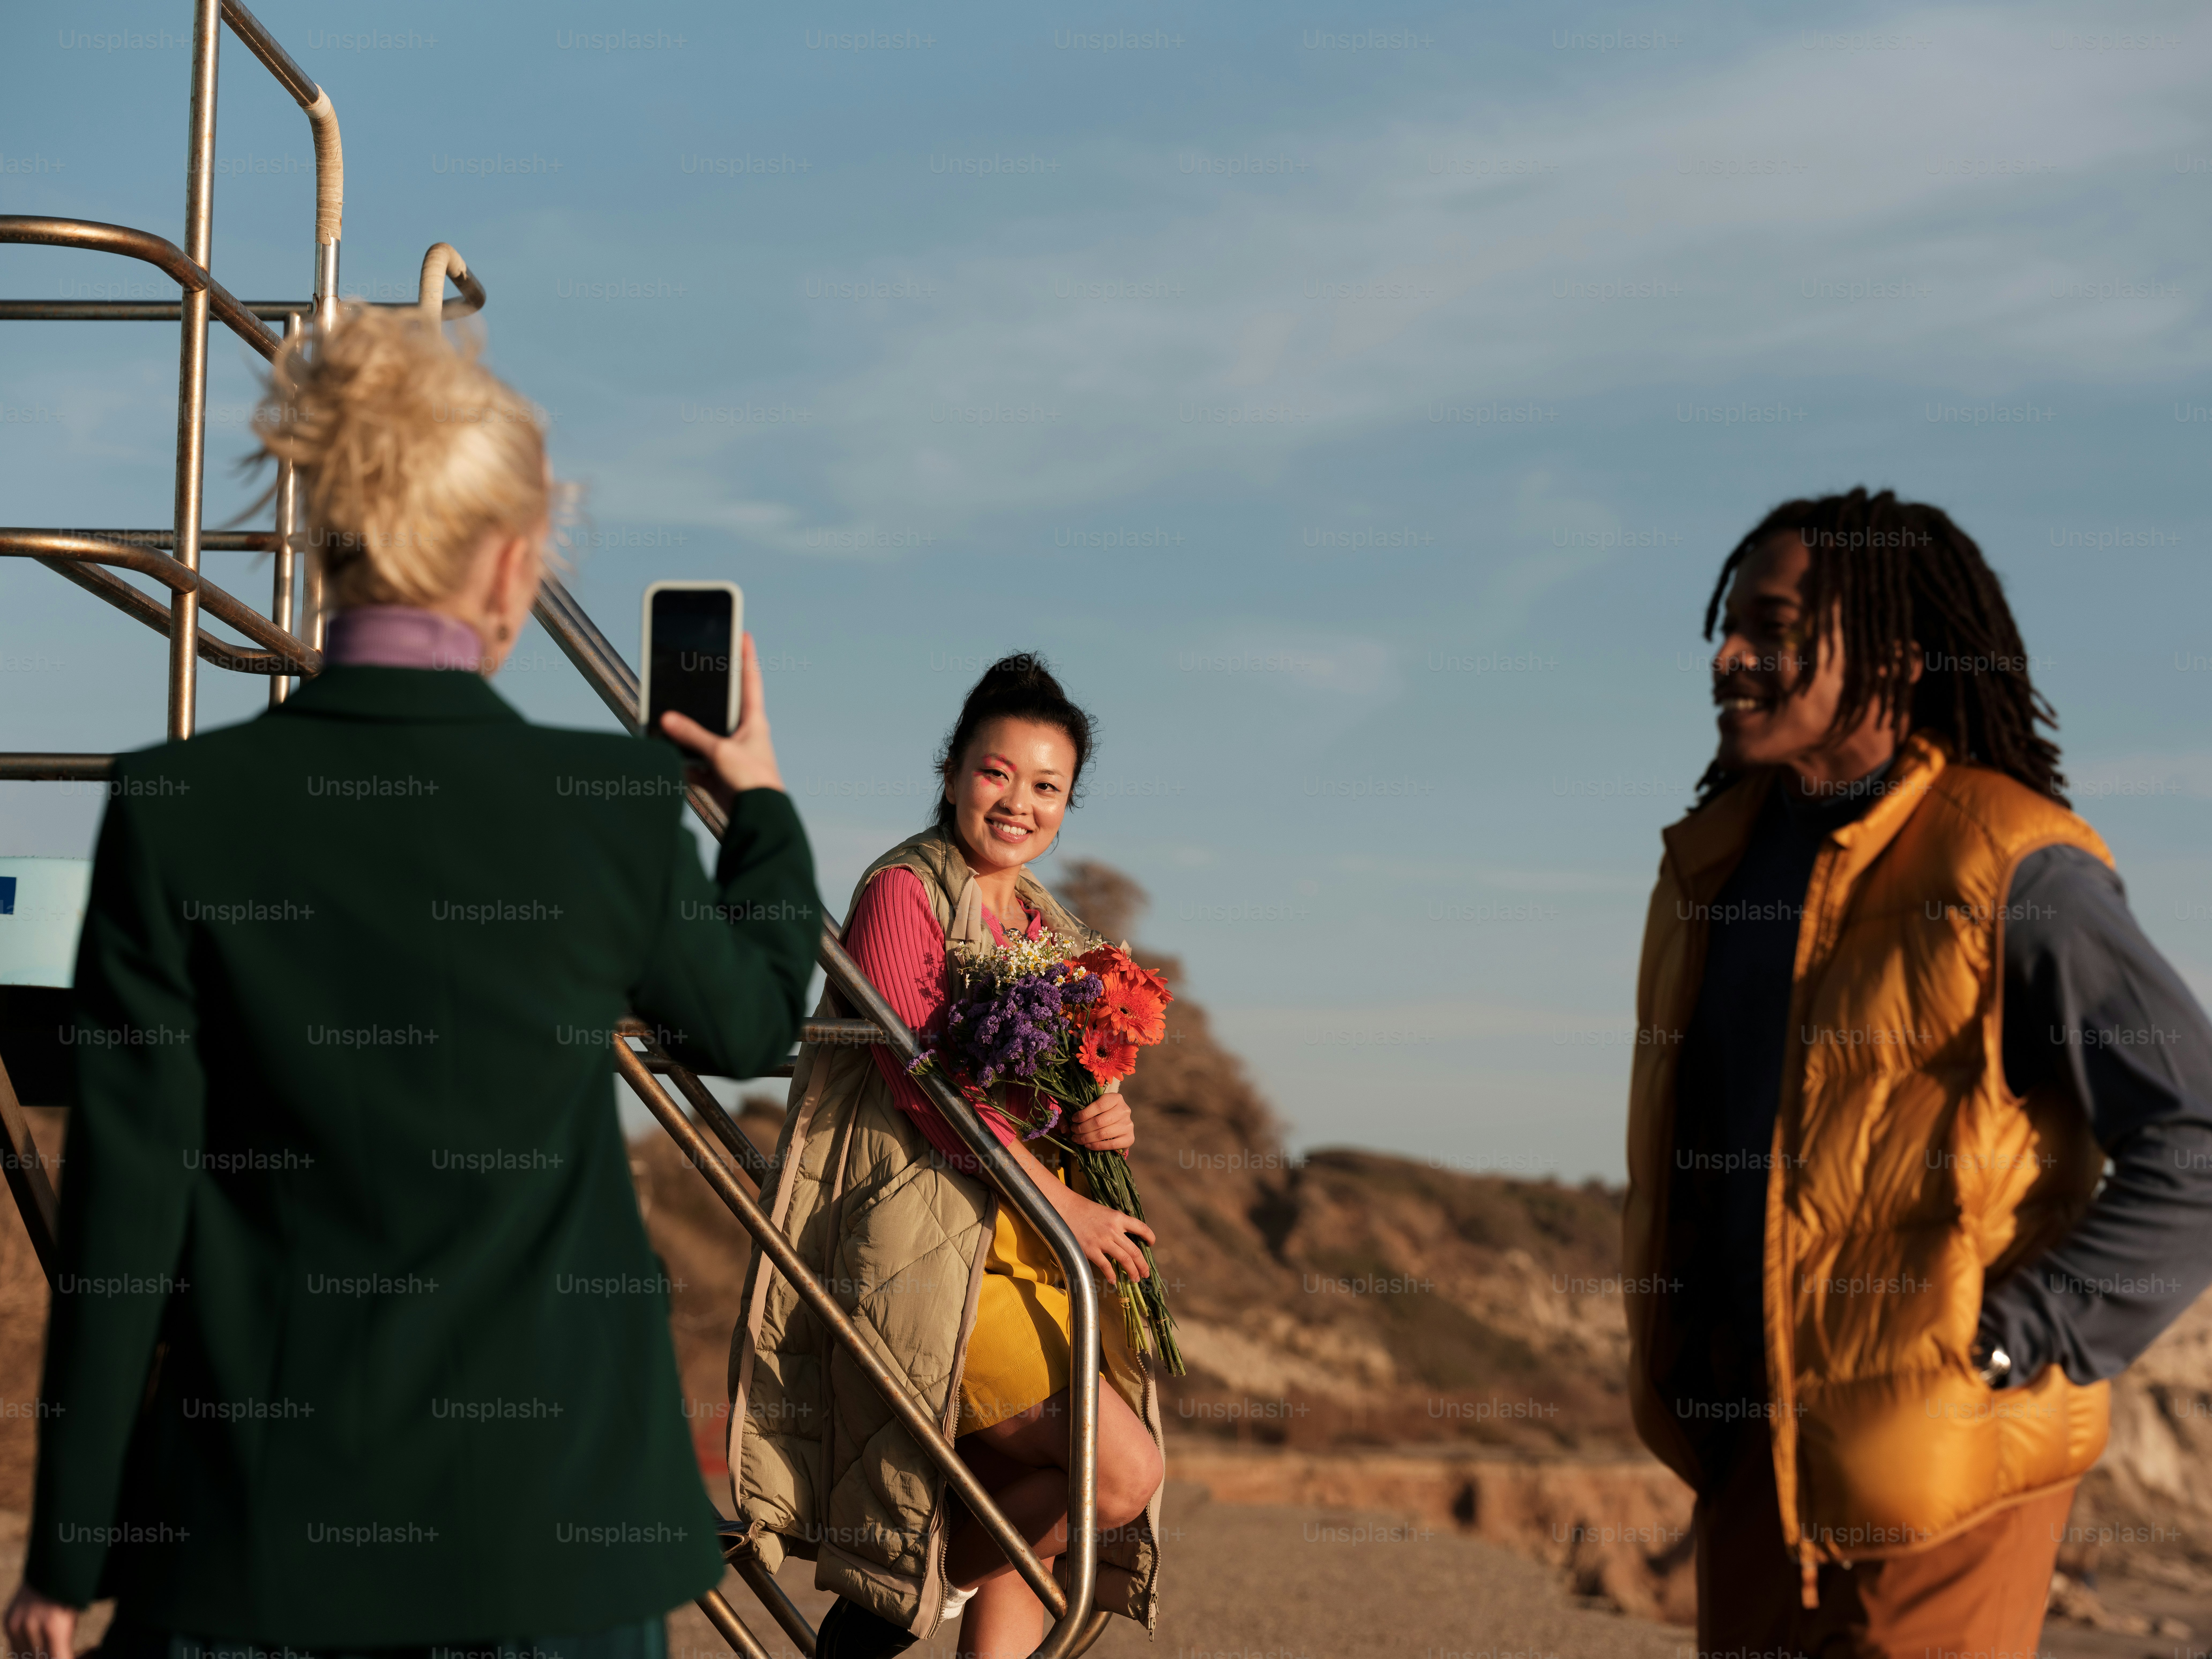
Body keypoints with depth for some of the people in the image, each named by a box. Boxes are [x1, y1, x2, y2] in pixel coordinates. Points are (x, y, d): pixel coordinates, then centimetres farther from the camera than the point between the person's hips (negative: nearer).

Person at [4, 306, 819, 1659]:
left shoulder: (178, 809, -8)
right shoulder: (619, 807, -7)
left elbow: (124, 1200, -5)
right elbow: (754, 1021, 14)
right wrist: (760, 801, 32)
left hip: (259, 1526, 0)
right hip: (549, 1526, 0)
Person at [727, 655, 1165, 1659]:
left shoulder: (1048, 929, 19)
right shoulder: (905, 891, -6)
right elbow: (920, 1079, -15)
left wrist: (1105, 1123, -1)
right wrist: (1064, 1207, -16)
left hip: (1033, 1242, 8)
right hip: (923, 1240, -8)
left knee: (1033, 1512, 2)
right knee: (1120, 1473, -17)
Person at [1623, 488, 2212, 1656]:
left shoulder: (2010, 875, -14)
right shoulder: (1718, 858, 8)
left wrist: (2014, 1349, -17)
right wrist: (1678, 1366, 14)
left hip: (1936, 1453, -7)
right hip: (1755, 1441, 7)